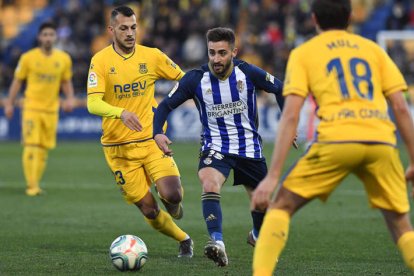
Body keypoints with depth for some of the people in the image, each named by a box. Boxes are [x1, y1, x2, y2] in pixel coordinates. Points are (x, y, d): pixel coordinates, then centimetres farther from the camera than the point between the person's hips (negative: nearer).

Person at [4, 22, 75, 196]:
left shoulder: (64, 59, 3)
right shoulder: (28, 57, -3)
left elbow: (66, 82, 14)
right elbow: (17, 81, 4)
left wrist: (70, 98, -3)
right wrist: (9, 104, 3)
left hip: (51, 110, 3)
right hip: (31, 108, -3)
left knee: (44, 149, 5)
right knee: (31, 146, -13)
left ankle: (35, 184, 15)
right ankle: (31, 185, -12)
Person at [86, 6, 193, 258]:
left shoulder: (152, 56, 0)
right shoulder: (101, 61, -8)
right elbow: (93, 103, -19)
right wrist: (121, 113, -36)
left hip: (151, 140, 1)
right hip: (119, 149, -1)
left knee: (172, 195, -18)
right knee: (149, 210, 0)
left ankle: (174, 204, 20)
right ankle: (184, 240, 26)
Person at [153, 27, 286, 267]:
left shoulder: (248, 73, -15)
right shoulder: (196, 79, -15)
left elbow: (279, 89, 1)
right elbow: (166, 105, -10)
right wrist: (158, 133, -27)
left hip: (249, 146, 2)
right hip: (215, 146, -2)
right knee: (209, 185, -32)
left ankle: (258, 236, 47)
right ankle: (218, 243, -41)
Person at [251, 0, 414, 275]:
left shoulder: (303, 53, 16)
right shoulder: (372, 49, 23)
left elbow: (291, 116, 4)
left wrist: (273, 176, 1)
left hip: (336, 139, -2)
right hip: (381, 141, 2)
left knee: (281, 206, 14)